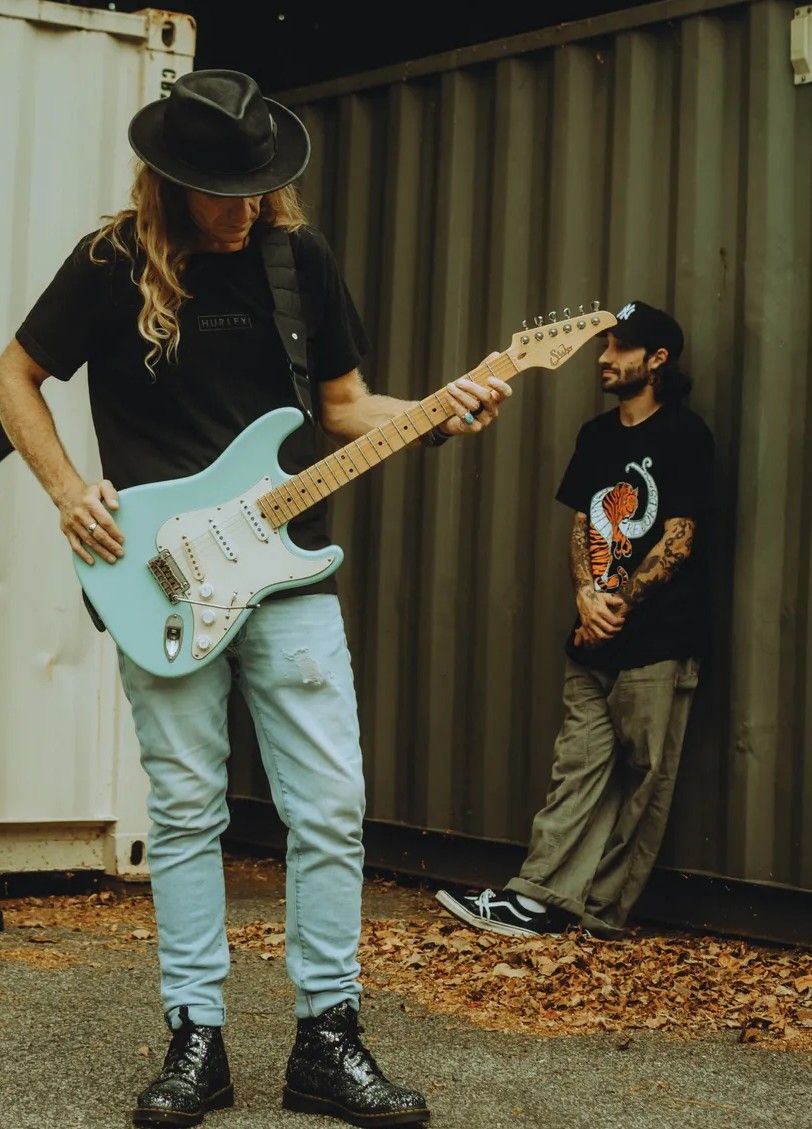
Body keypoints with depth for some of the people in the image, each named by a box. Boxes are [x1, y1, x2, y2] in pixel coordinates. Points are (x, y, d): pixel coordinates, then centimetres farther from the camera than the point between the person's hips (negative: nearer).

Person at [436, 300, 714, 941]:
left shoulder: (684, 436, -4)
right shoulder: (596, 437, 15)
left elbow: (679, 539, -9)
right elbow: (581, 525, 14)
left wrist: (620, 602, -9)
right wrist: (587, 593, -4)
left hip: (658, 644, -6)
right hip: (593, 641, 6)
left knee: (642, 779, -1)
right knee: (578, 768, 3)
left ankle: (602, 913, 3)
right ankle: (542, 896, 0)